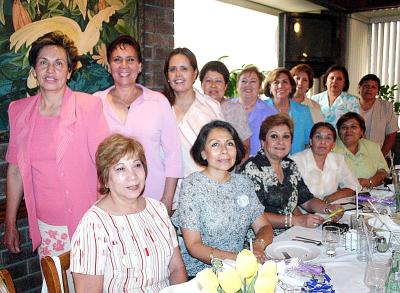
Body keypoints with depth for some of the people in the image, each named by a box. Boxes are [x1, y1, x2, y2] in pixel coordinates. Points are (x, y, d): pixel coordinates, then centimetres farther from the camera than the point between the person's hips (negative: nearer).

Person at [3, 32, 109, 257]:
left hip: (85, 224, -3)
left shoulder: (89, 106, -8)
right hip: (44, 226, 3)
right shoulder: (19, 110, 3)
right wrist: (10, 224, 11)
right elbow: (15, 170, 9)